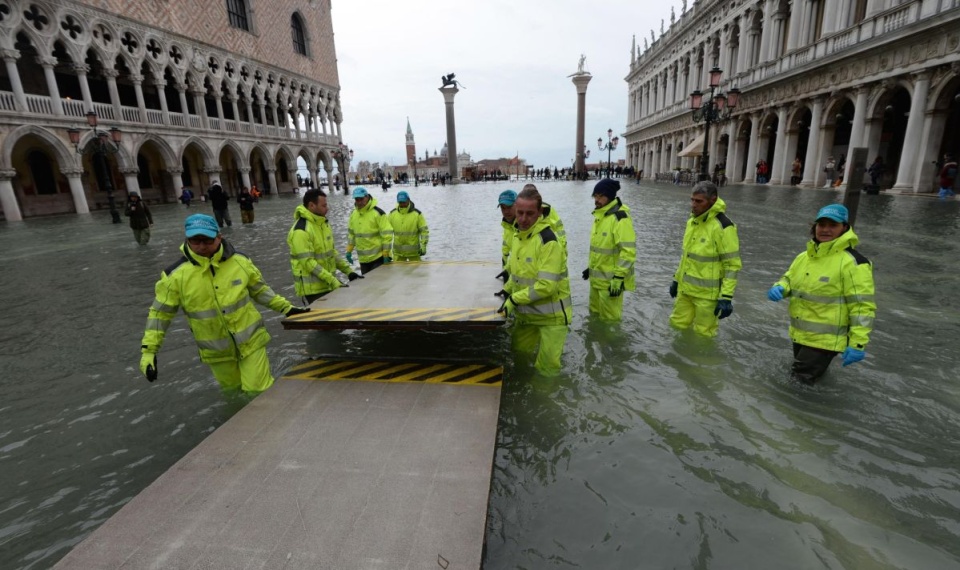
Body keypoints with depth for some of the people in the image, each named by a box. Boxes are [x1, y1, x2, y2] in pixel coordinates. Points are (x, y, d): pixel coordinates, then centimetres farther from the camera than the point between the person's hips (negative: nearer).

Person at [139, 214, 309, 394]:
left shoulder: (239, 261, -10)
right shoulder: (176, 275, -13)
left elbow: (260, 290, 6)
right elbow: (160, 313, -3)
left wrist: (286, 308, 4)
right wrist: (148, 350, -6)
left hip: (250, 340, -1)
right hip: (216, 350, 1)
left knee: (259, 390, 0)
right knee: (233, 392, 21)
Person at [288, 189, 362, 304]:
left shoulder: (323, 224, 9)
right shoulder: (301, 231, -19)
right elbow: (308, 262, -23)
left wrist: (349, 271, 7)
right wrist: (333, 281, -26)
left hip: (328, 285, 8)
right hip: (312, 289, -8)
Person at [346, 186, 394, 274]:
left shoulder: (378, 213, -15)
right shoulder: (353, 214, 6)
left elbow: (387, 234, -16)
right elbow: (351, 233, 18)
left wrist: (386, 254, -16)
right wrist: (349, 250, 15)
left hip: (379, 257, -6)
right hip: (363, 258, 7)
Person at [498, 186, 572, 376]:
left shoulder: (547, 240, -24)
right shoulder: (518, 235, 4)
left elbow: (546, 285, -29)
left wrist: (514, 300, -24)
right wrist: (507, 290, 2)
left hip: (550, 314, -8)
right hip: (527, 312, 8)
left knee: (546, 367, 3)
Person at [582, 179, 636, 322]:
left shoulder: (620, 217, -20)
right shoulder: (599, 215, 10)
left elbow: (628, 251, -24)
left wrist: (619, 277, -26)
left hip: (611, 279, -9)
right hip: (596, 277, 9)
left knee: (609, 318, 2)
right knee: (594, 313, 22)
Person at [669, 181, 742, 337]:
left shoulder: (723, 227, -18)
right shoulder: (692, 221, 6)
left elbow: (732, 265, -16)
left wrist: (726, 297, -19)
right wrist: (676, 279, 19)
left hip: (707, 294, -7)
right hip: (685, 289, 7)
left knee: (702, 334, 5)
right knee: (677, 325, 18)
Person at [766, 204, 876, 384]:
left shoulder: (852, 263, -17)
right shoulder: (803, 256, 5)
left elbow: (862, 306, -17)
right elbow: (790, 280, 18)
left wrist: (857, 344, -19)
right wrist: (779, 289, -7)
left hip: (825, 340, -7)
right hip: (799, 334, 8)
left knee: (800, 381, -5)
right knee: (796, 376, 24)